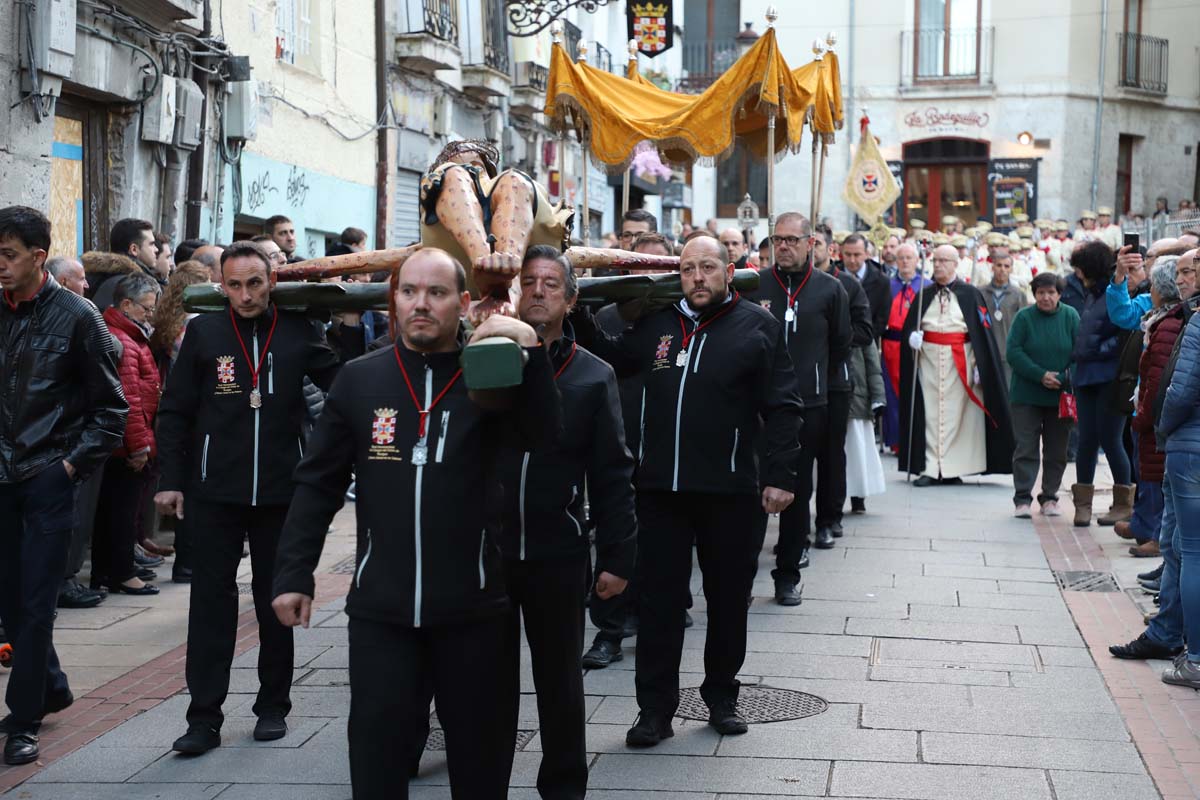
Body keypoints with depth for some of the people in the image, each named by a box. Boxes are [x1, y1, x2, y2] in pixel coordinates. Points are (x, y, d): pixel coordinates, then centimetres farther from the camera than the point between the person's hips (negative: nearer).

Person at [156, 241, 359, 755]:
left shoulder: (298, 332, -1)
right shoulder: (203, 332, 0)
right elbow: (174, 412, 2)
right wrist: (171, 480, -2)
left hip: (280, 491, 1)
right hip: (215, 492, 0)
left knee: (276, 600, 11)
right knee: (211, 601, 1)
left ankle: (273, 706, 23)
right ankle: (204, 717, 6)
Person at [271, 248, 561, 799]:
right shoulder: (360, 379, 3)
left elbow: (542, 437, -18)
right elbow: (317, 483, 5)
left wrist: (530, 349, -29)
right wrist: (293, 574, 1)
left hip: (474, 607, 0)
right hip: (381, 607, 1)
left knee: (481, 755, 12)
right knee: (375, 750, 4)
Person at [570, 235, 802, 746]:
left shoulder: (757, 326, -1)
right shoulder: (657, 325, 9)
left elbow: (782, 408, -4)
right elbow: (612, 359, 24)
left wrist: (780, 475, -10)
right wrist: (579, 320, 9)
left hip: (730, 491, -2)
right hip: (661, 488, 2)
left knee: (728, 601, 11)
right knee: (659, 601, 4)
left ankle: (721, 698, 28)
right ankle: (656, 710, 12)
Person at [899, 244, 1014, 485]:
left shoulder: (969, 294, 2)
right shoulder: (925, 295, 11)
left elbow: (982, 330, -1)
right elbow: (908, 326, 10)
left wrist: (979, 365, -8)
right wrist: (912, 336, -14)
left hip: (959, 361, -2)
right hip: (929, 359, 2)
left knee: (955, 412, -1)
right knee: (930, 413, -2)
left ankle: (951, 469, 5)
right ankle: (930, 468, -2)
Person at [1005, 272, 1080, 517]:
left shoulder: (1070, 316, -1)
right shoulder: (1023, 317, -5)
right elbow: (1013, 352, -9)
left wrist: (1066, 379, -15)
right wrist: (1041, 375, -17)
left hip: (1061, 394, 2)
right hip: (1026, 394, -2)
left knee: (1056, 450, 8)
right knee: (1026, 448, -1)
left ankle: (1049, 497, 19)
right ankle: (1023, 499, 3)